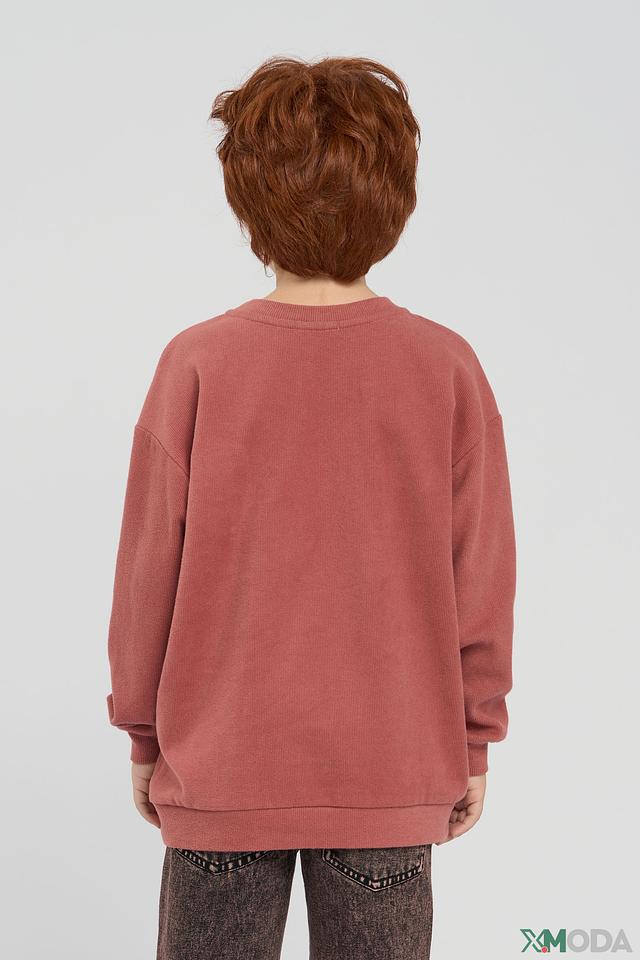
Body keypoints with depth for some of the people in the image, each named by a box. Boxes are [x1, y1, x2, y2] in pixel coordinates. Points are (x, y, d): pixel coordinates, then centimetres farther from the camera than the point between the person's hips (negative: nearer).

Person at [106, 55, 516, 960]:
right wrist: (475, 744, 9)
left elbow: (149, 572, -5)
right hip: (393, 775, 1)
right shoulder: (447, 367, -9)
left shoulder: (197, 365, -12)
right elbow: (483, 580, -4)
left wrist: (143, 737, 9)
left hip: (222, 771, 0)